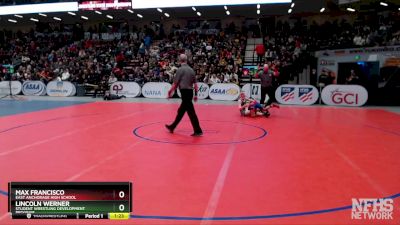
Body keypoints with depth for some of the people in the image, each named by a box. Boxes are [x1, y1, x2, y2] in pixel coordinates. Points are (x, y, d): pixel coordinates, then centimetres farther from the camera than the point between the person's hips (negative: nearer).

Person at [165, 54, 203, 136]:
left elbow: (175, 83, -9)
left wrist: (170, 92, 2)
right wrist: (195, 94, 15)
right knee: (181, 111, 17)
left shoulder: (180, 70, -9)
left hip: (184, 92, -7)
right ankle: (172, 127, 31)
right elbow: (195, 83, 10)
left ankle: (198, 131, -5)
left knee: (191, 112, -6)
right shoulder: (191, 70, 10)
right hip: (190, 92, 8)